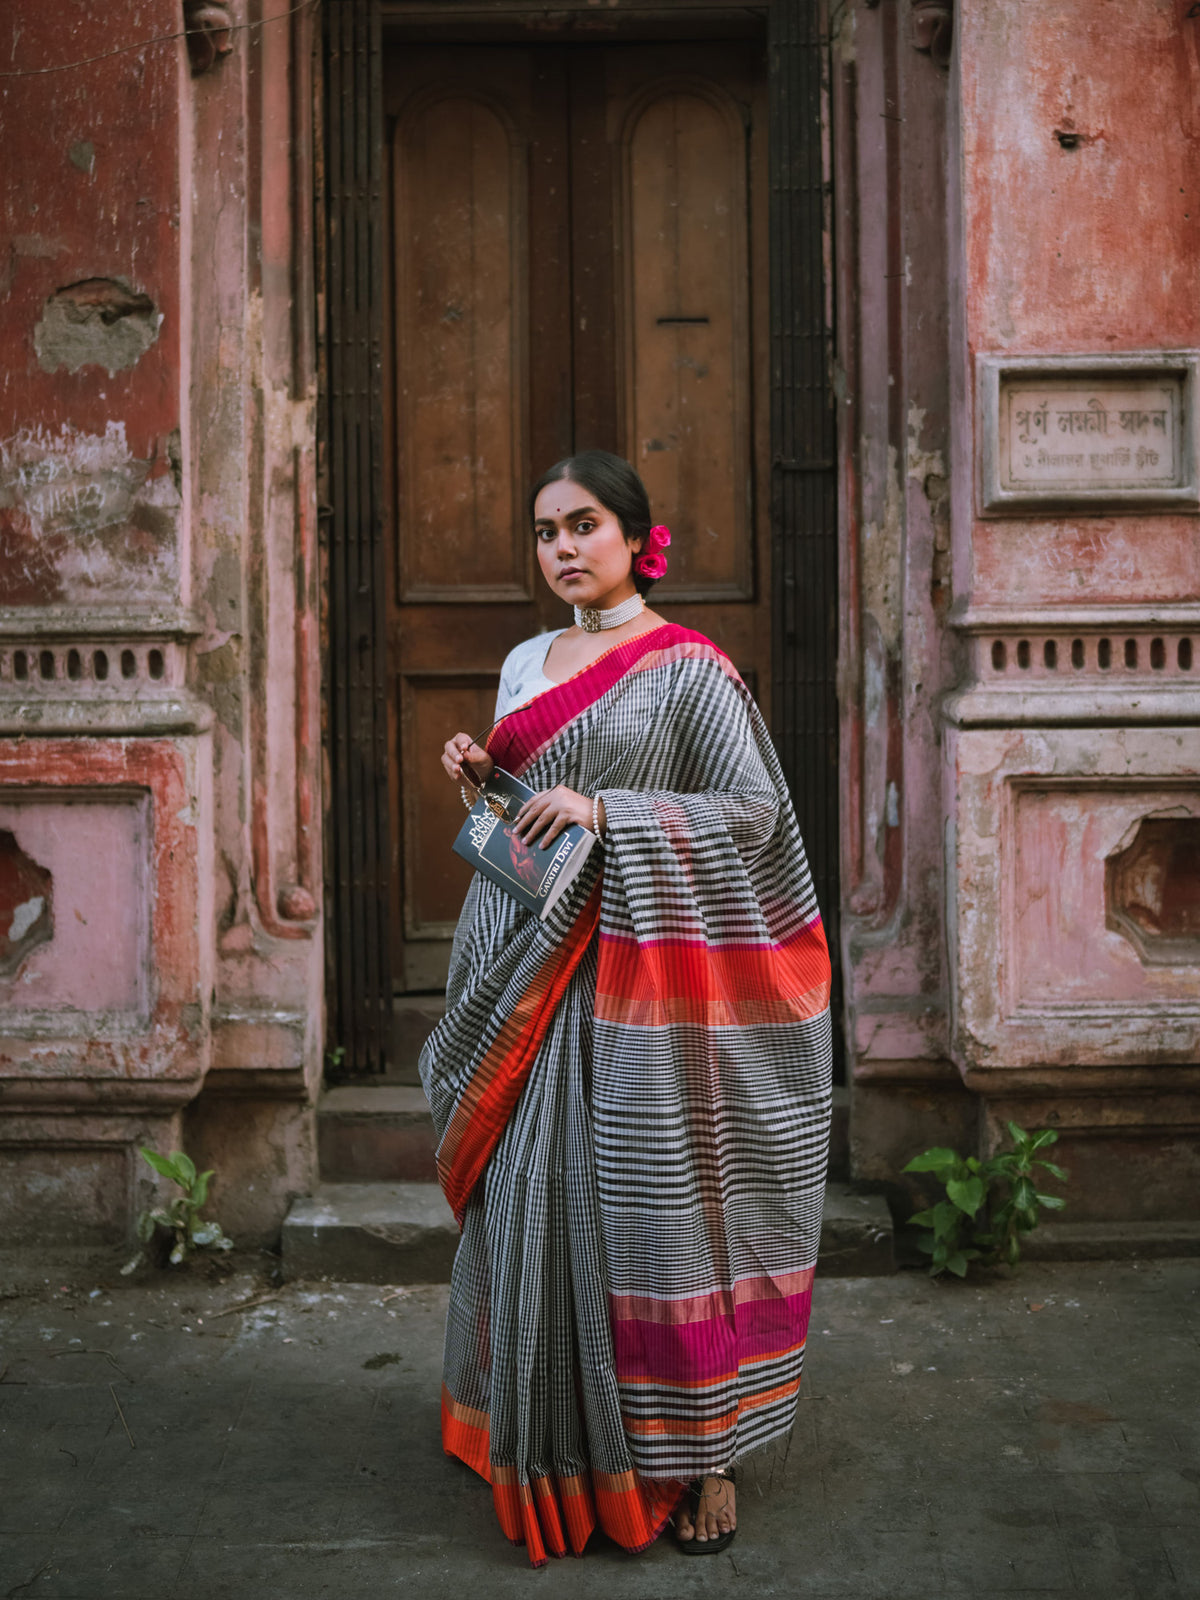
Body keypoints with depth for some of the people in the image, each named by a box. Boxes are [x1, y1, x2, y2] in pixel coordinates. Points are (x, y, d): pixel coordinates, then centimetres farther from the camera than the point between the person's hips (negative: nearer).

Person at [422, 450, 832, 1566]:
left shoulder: (686, 666, -4)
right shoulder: (525, 664, 15)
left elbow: (755, 808, -10)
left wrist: (606, 812, -17)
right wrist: (481, 778, 2)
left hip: (635, 967, -6)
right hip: (530, 960, 6)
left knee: (654, 1195, -3)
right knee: (536, 1193, 8)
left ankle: (700, 1454, 10)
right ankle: (547, 1442, 24)